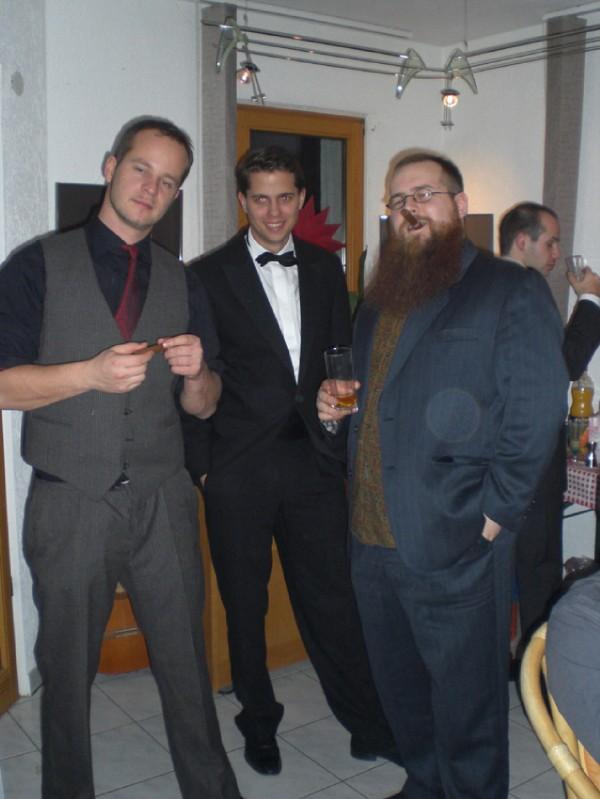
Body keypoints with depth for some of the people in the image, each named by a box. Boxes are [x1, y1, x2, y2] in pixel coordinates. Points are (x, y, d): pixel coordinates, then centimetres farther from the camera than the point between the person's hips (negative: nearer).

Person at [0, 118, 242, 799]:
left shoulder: (182, 284, 12)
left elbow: (202, 406, 12)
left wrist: (195, 370, -10)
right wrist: (92, 373, -19)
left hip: (163, 501, 2)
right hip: (70, 504, -2)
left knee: (186, 664, 7)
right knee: (67, 670, 11)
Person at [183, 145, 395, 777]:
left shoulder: (325, 269, 10)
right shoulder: (209, 274, -1)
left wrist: (338, 421, 4)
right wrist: (200, 464, -5)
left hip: (314, 461, 2)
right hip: (239, 467, -2)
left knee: (330, 595, 6)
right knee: (245, 605, 11)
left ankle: (366, 718, 23)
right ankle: (259, 721, 31)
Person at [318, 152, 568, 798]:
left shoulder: (512, 292, -6)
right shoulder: (378, 300, 16)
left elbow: (536, 413, -13)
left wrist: (493, 514, -15)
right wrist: (335, 406, 7)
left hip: (456, 548, -7)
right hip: (373, 539, 7)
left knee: (466, 705, 7)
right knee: (399, 690, 21)